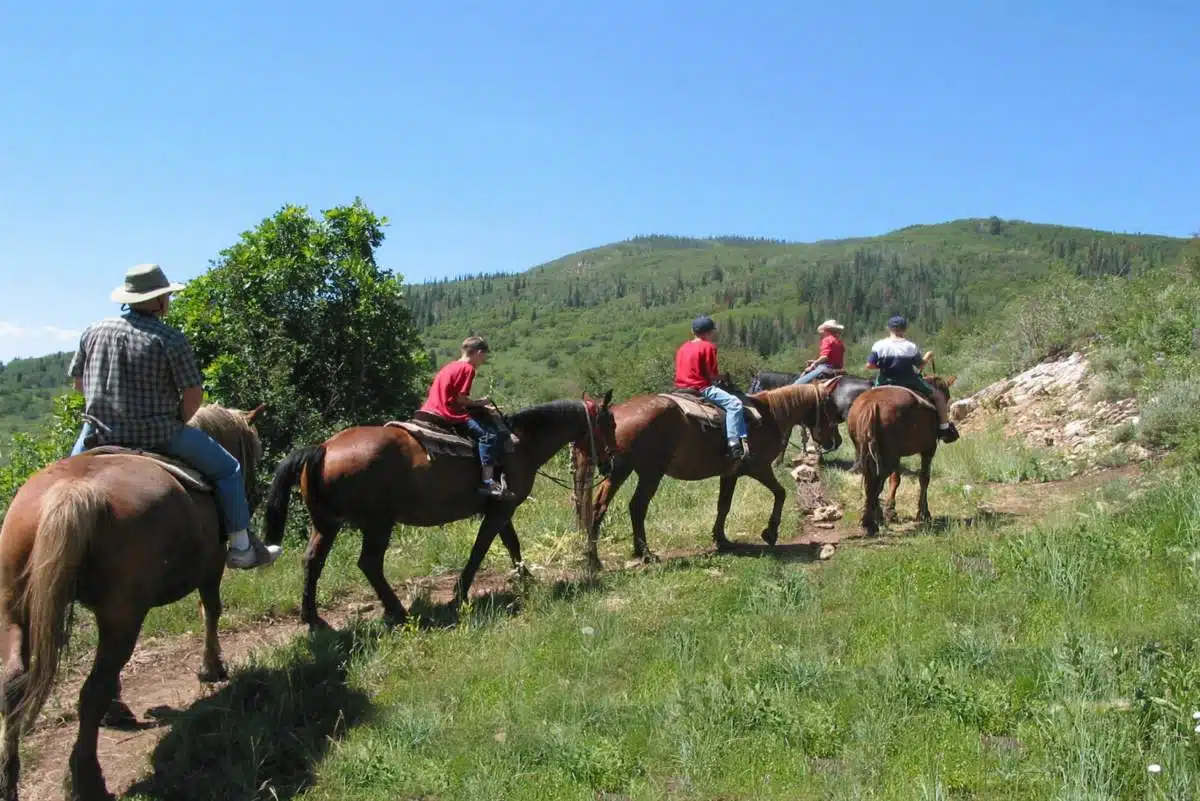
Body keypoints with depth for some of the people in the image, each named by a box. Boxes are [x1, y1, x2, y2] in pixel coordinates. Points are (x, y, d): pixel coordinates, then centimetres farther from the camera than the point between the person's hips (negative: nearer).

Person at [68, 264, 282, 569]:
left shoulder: (93, 331, 5)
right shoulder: (171, 339, -12)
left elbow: (78, 381, 14)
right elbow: (194, 394, -12)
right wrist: (177, 422, 6)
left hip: (99, 433, 5)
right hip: (158, 434, -5)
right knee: (227, 469, 10)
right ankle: (242, 548, 11)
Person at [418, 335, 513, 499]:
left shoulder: (450, 366, 19)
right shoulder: (467, 368, -8)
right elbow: (461, 399, -14)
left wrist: (477, 404, 19)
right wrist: (480, 402, 1)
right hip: (450, 414, -10)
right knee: (489, 433, -17)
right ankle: (488, 481, -25)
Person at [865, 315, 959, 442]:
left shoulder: (879, 346, -8)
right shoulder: (911, 347, -10)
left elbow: (869, 365, -10)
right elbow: (920, 365, -2)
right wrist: (928, 357, 17)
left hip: (885, 384, 2)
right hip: (909, 383, -2)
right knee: (938, 396, 13)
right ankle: (944, 428, 12)